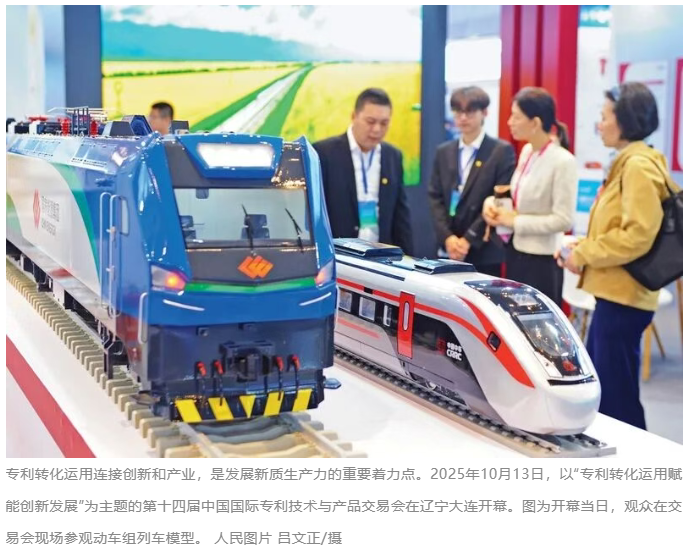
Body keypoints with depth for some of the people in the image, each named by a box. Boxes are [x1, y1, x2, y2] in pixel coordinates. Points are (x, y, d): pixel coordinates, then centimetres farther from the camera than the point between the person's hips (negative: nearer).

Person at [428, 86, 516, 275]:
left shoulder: (502, 151, -2)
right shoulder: (444, 152, 13)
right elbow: (435, 197, 8)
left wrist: (469, 240, -13)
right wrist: (447, 237, -7)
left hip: (484, 254, -4)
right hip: (448, 251, 4)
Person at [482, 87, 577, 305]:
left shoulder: (562, 161, -18)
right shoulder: (527, 151, 7)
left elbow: (564, 220, -19)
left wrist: (515, 221, -15)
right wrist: (492, 202, 0)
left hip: (541, 260, -8)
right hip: (515, 251, 8)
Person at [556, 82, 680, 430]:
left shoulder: (639, 166, -16)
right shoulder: (627, 163, 16)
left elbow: (638, 235, -23)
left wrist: (584, 254, -14)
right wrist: (582, 244, 8)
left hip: (623, 296, -11)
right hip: (614, 292, 11)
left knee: (617, 394, -4)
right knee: (597, 389, 17)